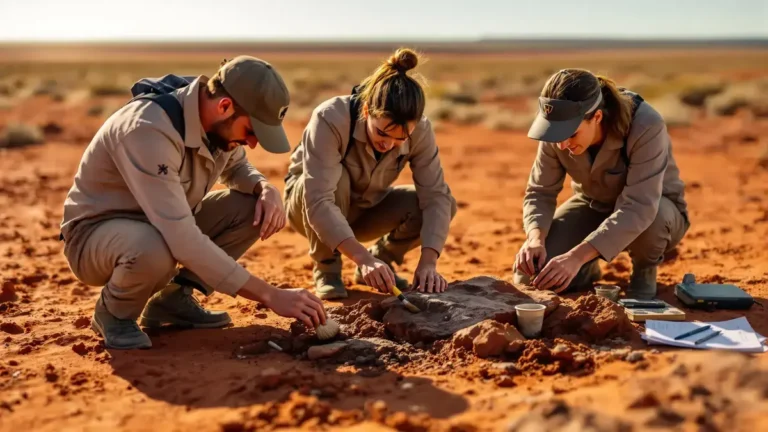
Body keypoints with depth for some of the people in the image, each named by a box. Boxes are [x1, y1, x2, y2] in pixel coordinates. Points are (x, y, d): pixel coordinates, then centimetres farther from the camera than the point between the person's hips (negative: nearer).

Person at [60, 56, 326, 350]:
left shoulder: (218, 122, -10)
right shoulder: (149, 129, -34)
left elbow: (236, 168, 13)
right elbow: (183, 240, -39)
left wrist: (266, 187, -13)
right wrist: (270, 295, -37)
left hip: (166, 226, 7)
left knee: (257, 209, -10)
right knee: (155, 250, -41)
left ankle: (173, 299, 2)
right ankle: (113, 312, -6)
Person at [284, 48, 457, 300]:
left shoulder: (420, 131, -23)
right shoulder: (330, 119, -35)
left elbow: (436, 195, -25)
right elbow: (318, 202, -42)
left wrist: (428, 262, -38)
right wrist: (362, 257, -52)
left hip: (365, 208, 4)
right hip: (306, 203, -3)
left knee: (445, 204, -19)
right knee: (337, 178, -38)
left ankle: (381, 259, 5)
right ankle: (326, 269, -13)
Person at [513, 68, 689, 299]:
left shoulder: (646, 127, -36)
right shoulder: (559, 129, -21)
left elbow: (639, 208, -43)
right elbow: (540, 192, -14)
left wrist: (577, 256, -51)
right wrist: (535, 239, -35)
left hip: (652, 211, -3)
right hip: (594, 206, 3)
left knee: (653, 218, -42)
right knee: (530, 274, -17)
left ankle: (644, 271, -6)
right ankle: (588, 270, 16)